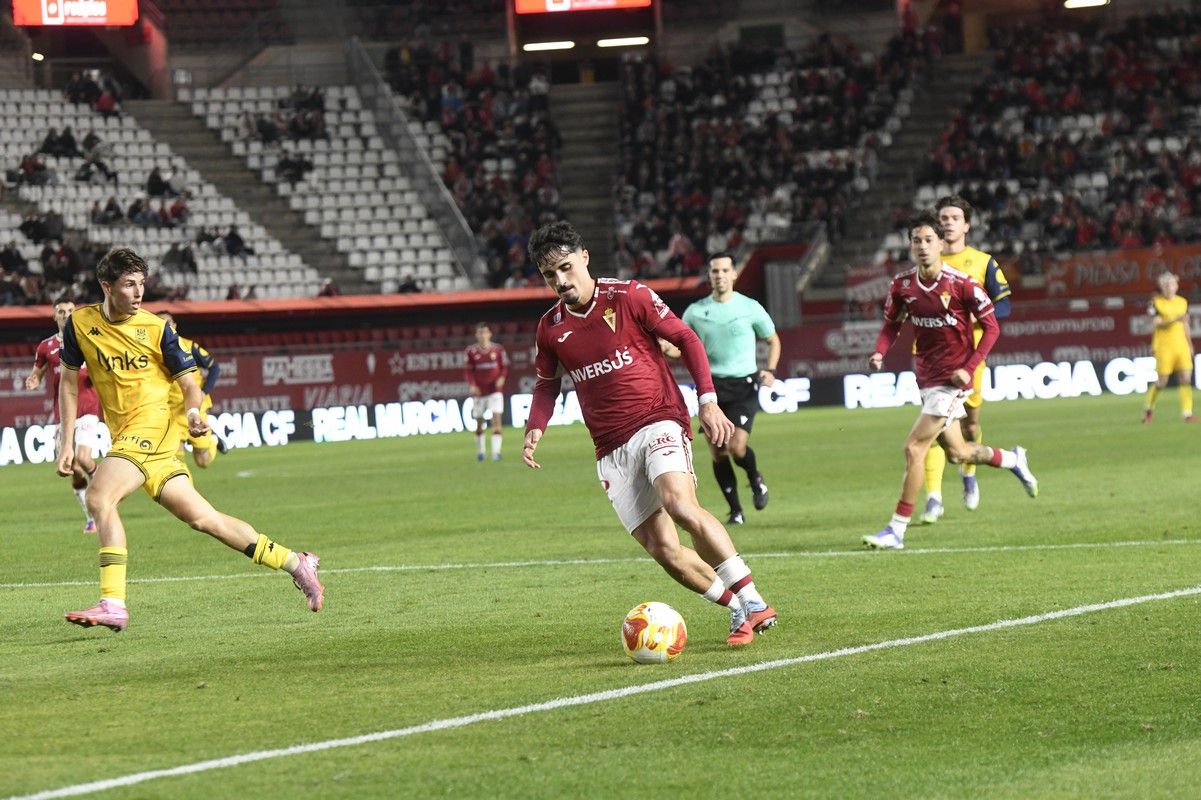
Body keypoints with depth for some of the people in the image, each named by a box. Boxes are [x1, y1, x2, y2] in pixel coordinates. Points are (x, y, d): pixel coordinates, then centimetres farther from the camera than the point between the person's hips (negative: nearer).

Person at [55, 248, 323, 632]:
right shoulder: (80, 323, 7)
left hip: (154, 425, -5)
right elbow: (69, 381, 16)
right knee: (202, 517, 7)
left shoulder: (155, 327, -2)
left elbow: (189, 382, 1)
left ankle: (113, 604, -28)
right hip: (126, 437, 5)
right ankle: (295, 563, 18)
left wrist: (193, 411, -21)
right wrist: (66, 442, 11)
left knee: (99, 496, -25)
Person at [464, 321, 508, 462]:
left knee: (497, 418, -14)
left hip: (495, 389, -1)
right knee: (479, 422, 10)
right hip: (479, 391, 1)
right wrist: (472, 385, -14)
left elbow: (504, 367, 7)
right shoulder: (471, 351, -3)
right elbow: (468, 370, 1)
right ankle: (479, 451, 27)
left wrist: (502, 377, -13)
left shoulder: (498, 349, -1)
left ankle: (496, 451, -15)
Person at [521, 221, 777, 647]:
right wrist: (535, 429, 4)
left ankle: (752, 602, -26)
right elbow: (547, 385, 23)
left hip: (659, 423, -4)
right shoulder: (551, 328, 8)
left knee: (679, 504, -31)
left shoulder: (628, 296, -3)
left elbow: (686, 339, 2)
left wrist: (708, 400, -7)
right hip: (612, 449, 4)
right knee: (663, 548, -8)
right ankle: (739, 611, 7)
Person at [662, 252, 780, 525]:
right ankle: (736, 511, 13)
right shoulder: (696, 311, 5)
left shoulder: (750, 308, 1)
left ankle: (756, 480, 16)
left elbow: (773, 341, 14)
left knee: (737, 446, -18)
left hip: (743, 385, -2)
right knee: (717, 453, -1)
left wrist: (770, 371, -3)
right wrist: (665, 347, -10)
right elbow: (681, 347, 14)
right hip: (711, 385, 2)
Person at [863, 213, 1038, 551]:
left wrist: (968, 368, -18)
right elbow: (892, 323, 14)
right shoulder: (902, 285, -1)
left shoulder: (962, 283, -16)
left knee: (914, 448, -13)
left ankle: (897, 530, -8)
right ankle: (1013, 460, 46)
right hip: (927, 378, 7)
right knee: (956, 452, 18)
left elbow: (991, 327, -9)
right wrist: (880, 352, -7)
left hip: (952, 380, -7)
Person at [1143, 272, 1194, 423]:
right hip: (1164, 346, -4)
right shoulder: (1156, 302, -4)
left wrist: (1190, 345, 22)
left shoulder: (1182, 302, 12)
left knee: (1186, 379, -6)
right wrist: (1175, 320, -26)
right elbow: (1158, 324, -13)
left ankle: (1187, 413, -5)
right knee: (1162, 382, -2)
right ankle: (1149, 408, 21)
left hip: (1181, 346, 4)